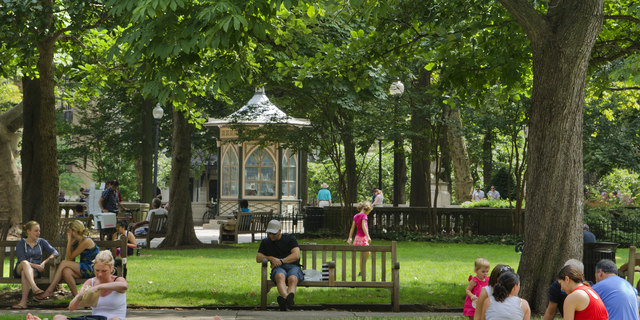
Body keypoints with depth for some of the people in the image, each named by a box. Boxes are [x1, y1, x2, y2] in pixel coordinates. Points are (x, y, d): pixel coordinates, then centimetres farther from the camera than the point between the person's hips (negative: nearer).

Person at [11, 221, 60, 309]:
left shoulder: (41, 242, 15)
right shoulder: (21, 243, 8)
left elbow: (55, 253, 4)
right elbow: (21, 260, -7)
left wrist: (44, 262, -11)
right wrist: (36, 266, -19)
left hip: (35, 271, 1)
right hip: (19, 269, -1)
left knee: (24, 273, -37)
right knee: (25, 263, -38)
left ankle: (23, 302, -50)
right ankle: (35, 288, -61)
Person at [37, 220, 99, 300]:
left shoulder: (86, 241, -14)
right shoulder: (78, 241, 14)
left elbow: (70, 257, -13)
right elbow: (70, 259, 7)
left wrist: (69, 240, -10)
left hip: (91, 269, -8)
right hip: (83, 269, 8)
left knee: (64, 263, -19)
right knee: (66, 271, -23)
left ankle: (49, 291, -21)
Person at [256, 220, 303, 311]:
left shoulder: (290, 238, 16)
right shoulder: (265, 242, 25)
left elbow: (296, 255, 3)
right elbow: (258, 258, 19)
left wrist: (281, 261, -4)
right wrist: (271, 258, 1)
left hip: (293, 266, -1)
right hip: (278, 268, 1)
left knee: (292, 279, -39)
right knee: (280, 276, -40)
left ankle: (284, 301, -70)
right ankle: (288, 300, -70)